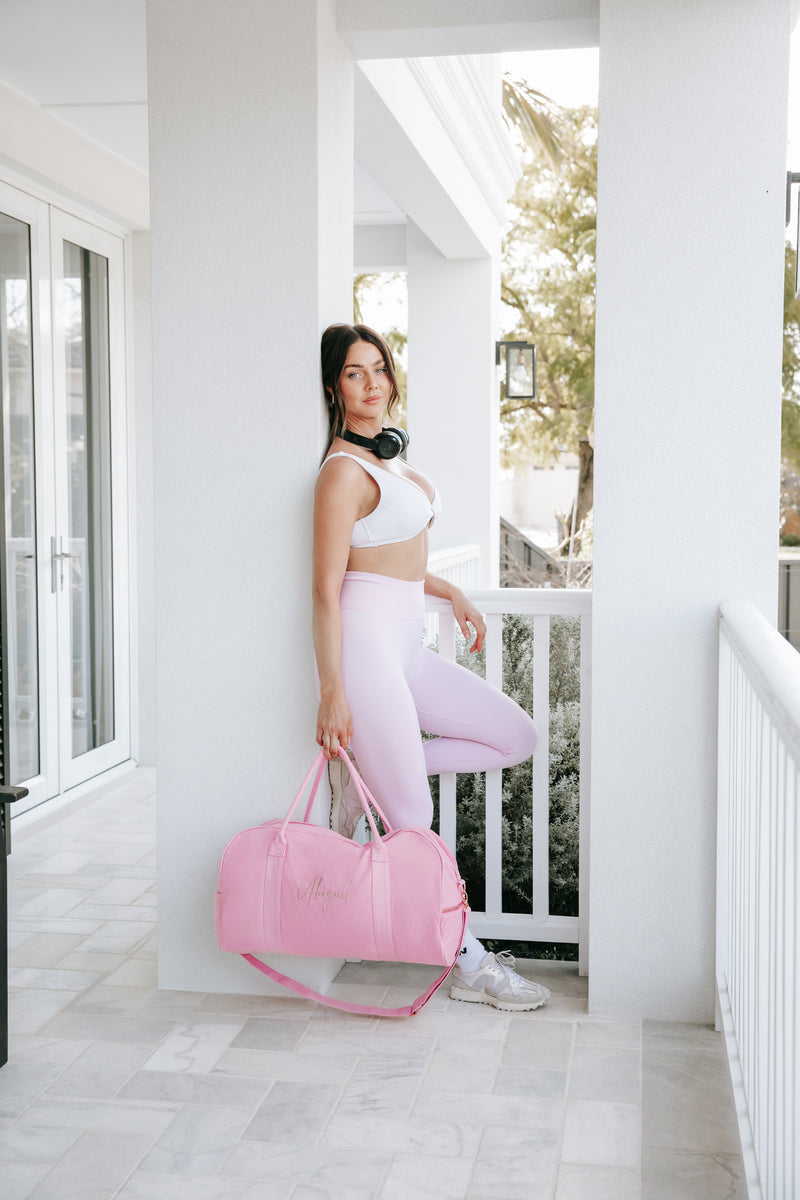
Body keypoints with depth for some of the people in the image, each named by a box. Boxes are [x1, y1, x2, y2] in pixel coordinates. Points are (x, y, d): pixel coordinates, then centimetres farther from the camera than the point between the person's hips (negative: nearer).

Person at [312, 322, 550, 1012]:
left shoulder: (387, 456, 15)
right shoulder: (344, 470, -13)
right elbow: (326, 589, -16)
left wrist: (452, 593, 25)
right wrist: (332, 693, -19)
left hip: (406, 647, 9)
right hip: (365, 645, -9)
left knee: (518, 740, 6)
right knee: (413, 818, -2)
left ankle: (368, 773, 9)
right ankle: (471, 965, 9)